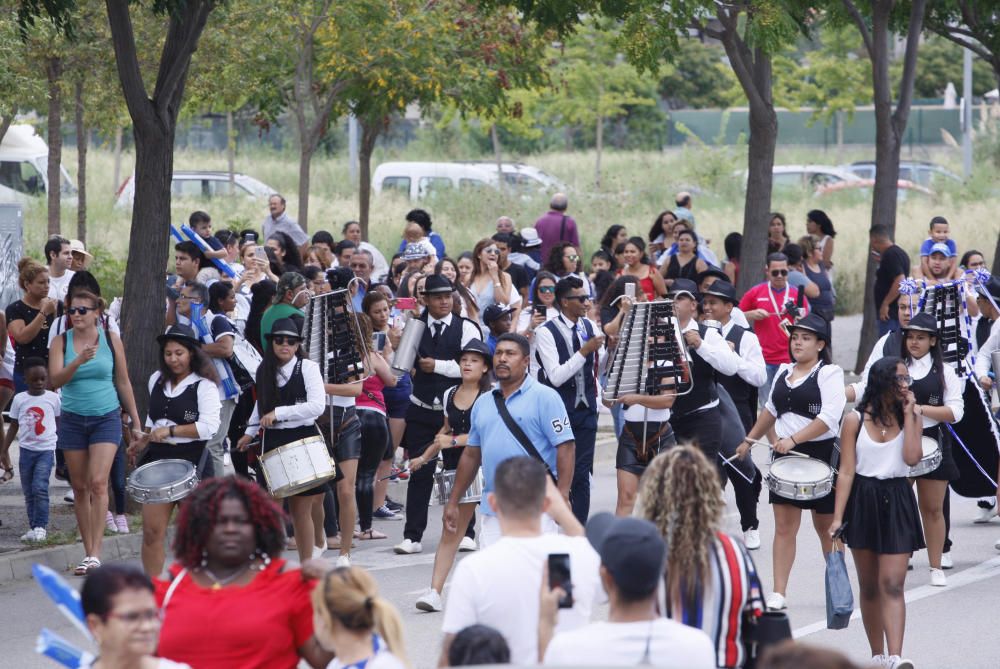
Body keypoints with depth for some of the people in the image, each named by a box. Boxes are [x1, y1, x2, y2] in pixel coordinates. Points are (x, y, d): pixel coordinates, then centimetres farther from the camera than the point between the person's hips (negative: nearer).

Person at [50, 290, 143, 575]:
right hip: (73, 420, 2)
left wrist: (136, 422, 8)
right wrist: (79, 361, -27)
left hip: (106, 419, -2)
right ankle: (87, 552, 13)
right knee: (80, 487, 5)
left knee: (98, 482, -14)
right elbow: (55, 380, -11)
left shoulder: (111, 339, 0)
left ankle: (95, 553, -15)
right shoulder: (62, 342, 0)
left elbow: (123, 382, 7)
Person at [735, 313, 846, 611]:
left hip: (820, 455, -5)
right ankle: (778, 595, -3)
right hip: (785, 456, 5)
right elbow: (771, 410, 27)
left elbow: (829, 418, -21)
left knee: (826, 526, 9)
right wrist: (750, 440, 29)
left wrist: (793, 439, -26)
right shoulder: (784, 372, 12)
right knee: (784, 526, -1)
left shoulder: (829, 374, -9)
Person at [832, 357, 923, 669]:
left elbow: (912, 457, -15)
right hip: (863, 500, 0)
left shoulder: (911, 417, 2)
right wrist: (837, 517, -11)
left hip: (897, 503, 0)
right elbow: (846, 472, -5)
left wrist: (908, 414, -10)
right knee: (869, 587, 10)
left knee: (892, 585, -11)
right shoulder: (855, 420, -2)